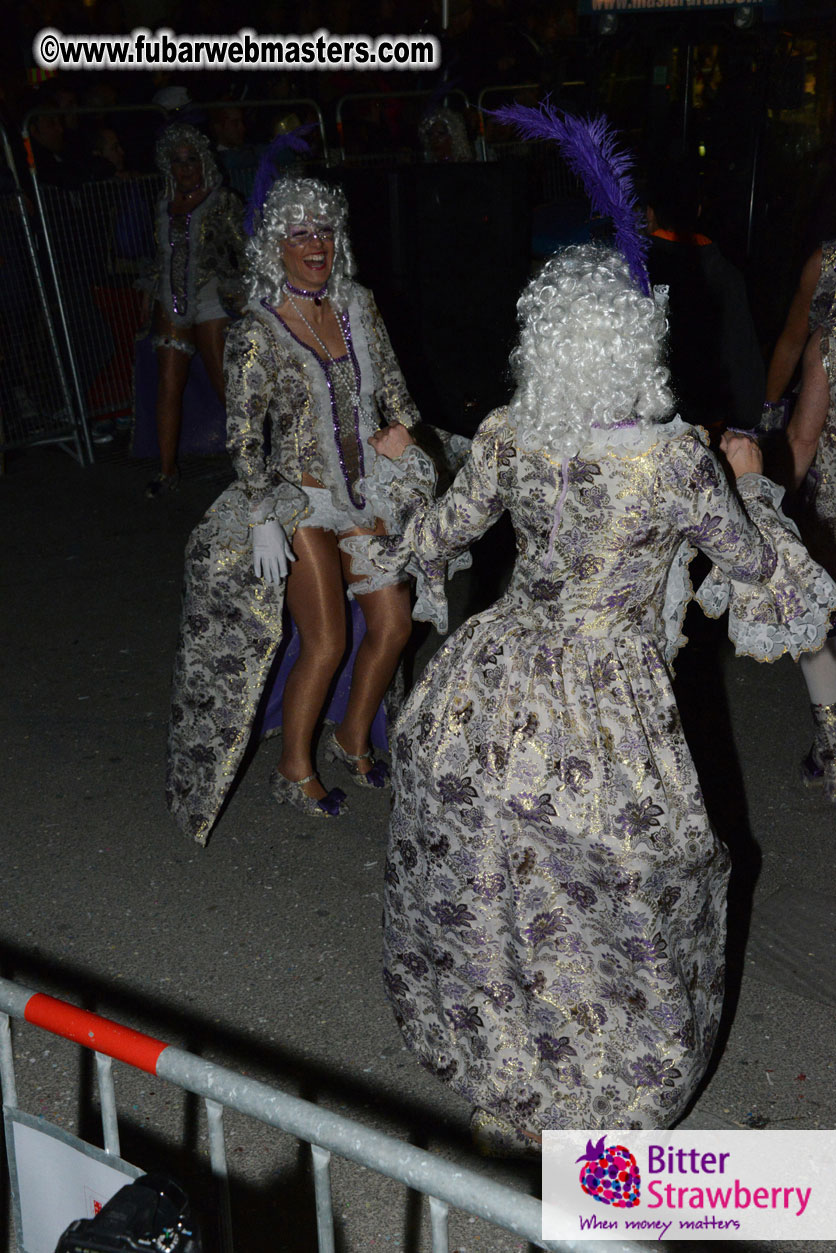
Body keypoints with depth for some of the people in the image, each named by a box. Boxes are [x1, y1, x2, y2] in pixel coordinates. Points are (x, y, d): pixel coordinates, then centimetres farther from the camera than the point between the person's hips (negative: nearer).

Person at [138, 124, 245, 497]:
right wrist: (151, 292, 18)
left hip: (212, 305, -5)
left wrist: (239, 295, -13)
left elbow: (243, 251, -5)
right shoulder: (165, 204, 13)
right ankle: (167, 470, 9)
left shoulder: (222, 201, -3)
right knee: (168, 387, 2)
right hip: (171, 305, 5)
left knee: (227, 385, -4)